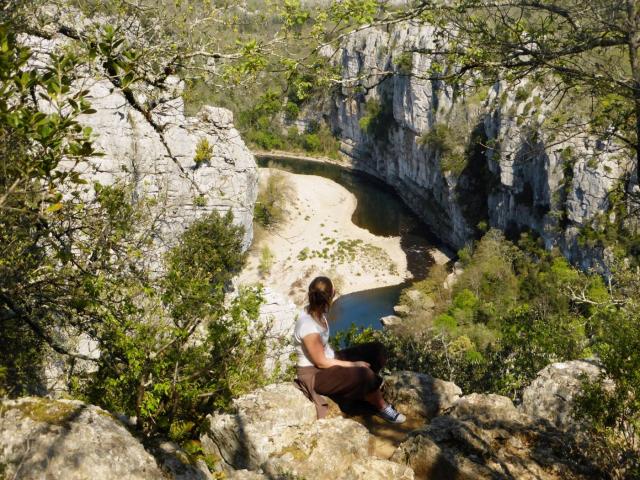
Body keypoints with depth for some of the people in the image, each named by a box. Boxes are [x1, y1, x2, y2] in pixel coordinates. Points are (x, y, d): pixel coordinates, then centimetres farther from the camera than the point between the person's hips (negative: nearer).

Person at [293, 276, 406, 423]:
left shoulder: (314, 310, -8)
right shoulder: (309, 327, -33)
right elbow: (321, 362, -23)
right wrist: (354, 364, -14)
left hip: (328, 358, 9)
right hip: (314, 374, -9)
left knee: (376, 349, 1)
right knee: (364, 374, -28)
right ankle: (381, 407, 1)